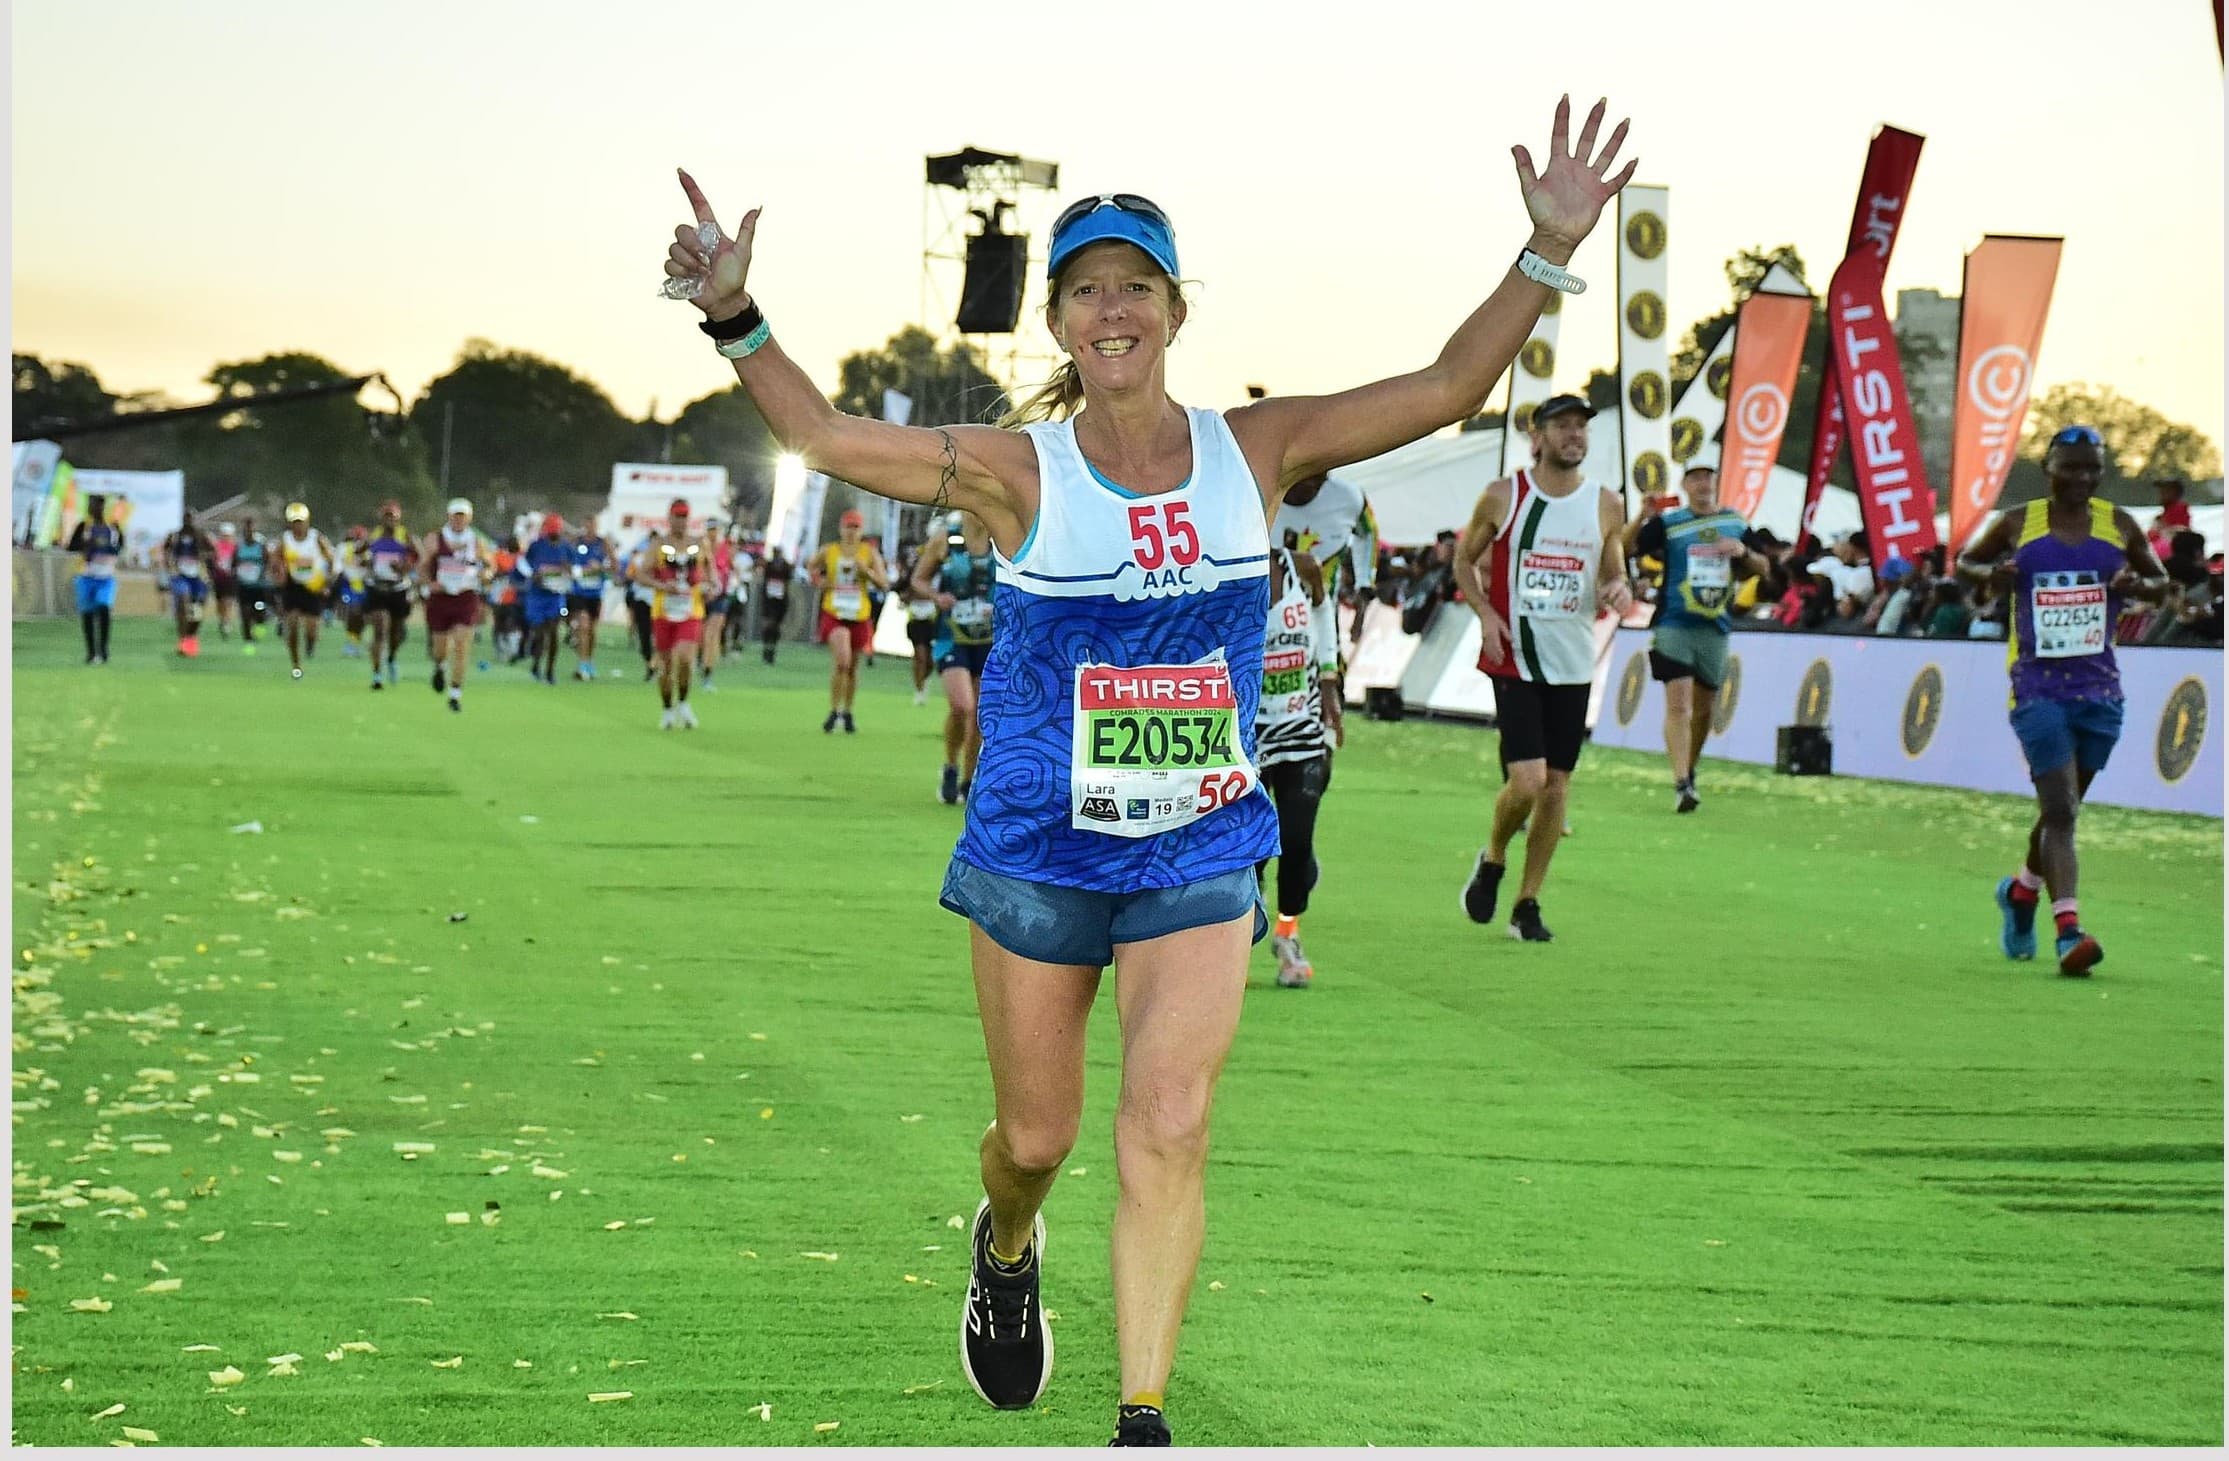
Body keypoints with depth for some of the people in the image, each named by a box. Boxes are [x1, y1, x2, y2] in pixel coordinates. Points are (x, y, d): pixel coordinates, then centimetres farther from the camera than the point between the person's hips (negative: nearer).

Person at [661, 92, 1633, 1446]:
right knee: (1038, 1137, 12)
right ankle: (1008, 1250, 49)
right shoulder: (1017, 472, -8)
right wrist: (736, 317, -24)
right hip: (1037, 851, -1)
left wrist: (1546, 258, -11)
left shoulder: (1253, 451, -2)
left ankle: (1144, 1419, -6)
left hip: (1200, 855, 1)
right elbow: (828, 437, -11)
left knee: (1169, 1130, -13)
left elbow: (1442, 392, -1)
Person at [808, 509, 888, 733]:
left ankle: (847, 712, 28)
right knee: (841, 661, -20)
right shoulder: (828, 551, 3)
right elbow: (811, 570, 20)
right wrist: (819, 581, 0)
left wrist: (866, 571, -17)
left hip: (860, 615, 2)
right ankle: (834, 711, -9)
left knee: (853, 666, 12)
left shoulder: (870, 553, 2)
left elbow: (884, 584, -1)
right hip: (834, 613, -2)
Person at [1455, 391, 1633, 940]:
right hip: (1514, 662, -3)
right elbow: (1464, 559, 9)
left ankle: (1527, 904, 17)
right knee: (1527, 780, -15)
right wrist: (1486, 614, -7)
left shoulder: (1606, 507, 4)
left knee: (1557, 788, 4)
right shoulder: (1502, 497, -3)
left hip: (1573, 666, 3)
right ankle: (1493, 860, 15)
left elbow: (1614, 574, 15)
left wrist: (1619, 589, -9)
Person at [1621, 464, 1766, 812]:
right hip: (1673, 624, -4)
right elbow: (1625, 547, -9)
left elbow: (1762, 567, 18)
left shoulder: (1735, 523, 11)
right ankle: (1681, 784, -20)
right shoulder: (1668, 522, 0)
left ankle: (1690, 772, 33)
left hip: (1715, 627, 4)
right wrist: (1642, 517, -25)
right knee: (1678, 702, -15)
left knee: (1704, 707, 13)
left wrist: (1743, 553, -3)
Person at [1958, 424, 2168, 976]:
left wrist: (2138, 585, -7)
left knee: (2063, 808, 15)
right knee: (2060, 810, -14)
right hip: (2038, 687, -3)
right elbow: (1964, 562, 15)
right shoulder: (2016, 525, 1)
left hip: (2099, 689, 3)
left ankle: (2022, 890, 42)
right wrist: (1991, 574, -8)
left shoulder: (2119, 526, 6)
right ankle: (2068, 930, -20)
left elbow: (2162, 582, 17)